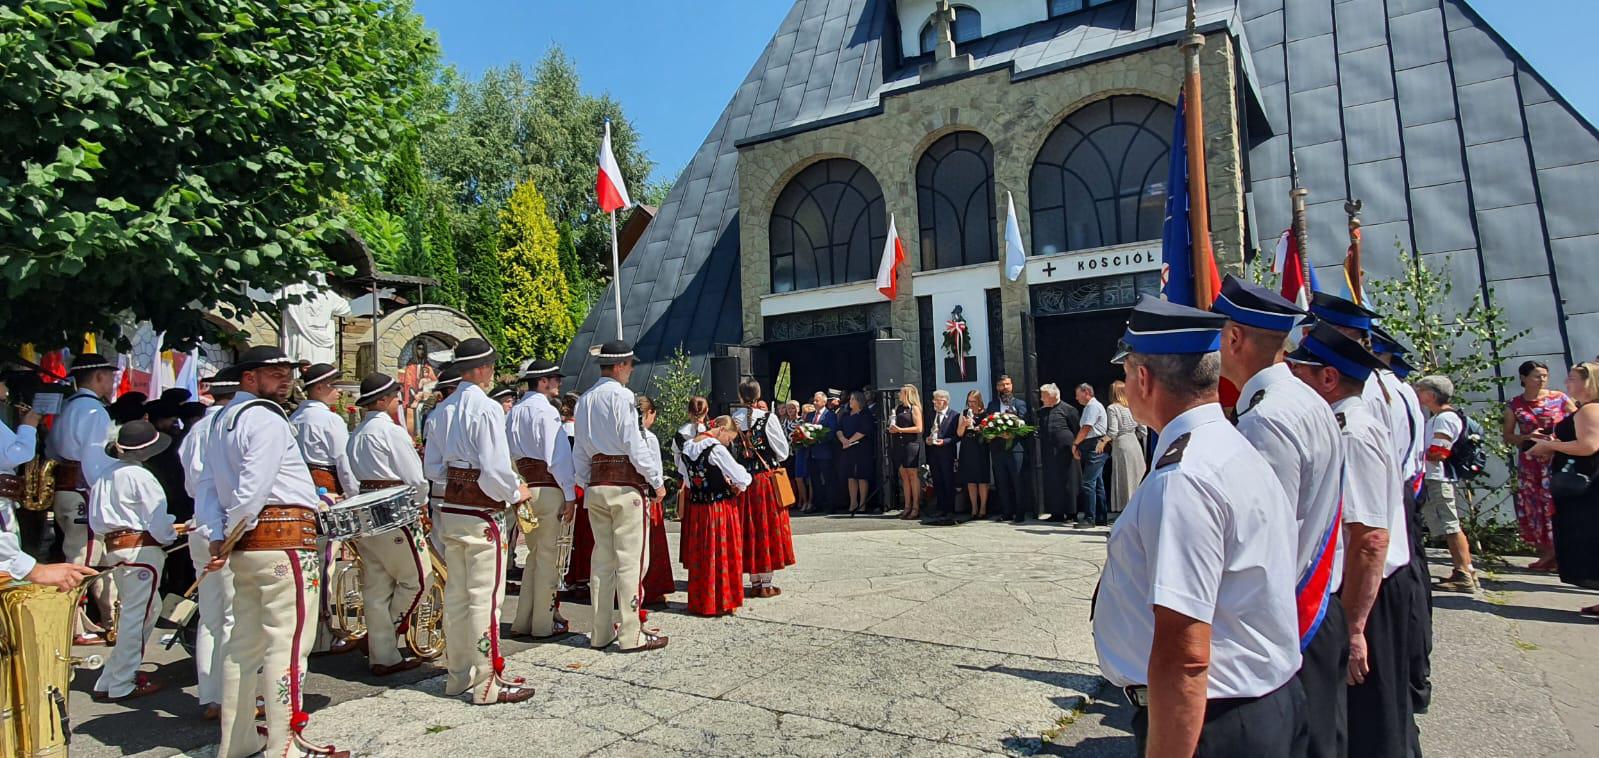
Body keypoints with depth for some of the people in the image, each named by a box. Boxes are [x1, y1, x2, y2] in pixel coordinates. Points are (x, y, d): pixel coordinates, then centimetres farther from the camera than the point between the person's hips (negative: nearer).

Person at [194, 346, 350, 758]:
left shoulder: (221, 420, 19)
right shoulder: (267, 420, -11)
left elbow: (208, 487, 15)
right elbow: (253, 487, -18)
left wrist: (218, 537, 7)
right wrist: (232, 539, -6)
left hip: (246, 545, 10)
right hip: (285, 540, -10)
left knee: (245, 643, 16)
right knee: (287, 643, -5)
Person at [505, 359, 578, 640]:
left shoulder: (514, 411, 13)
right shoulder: (545, 411, -13)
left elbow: (511, 453, 15)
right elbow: (558, 456, -16)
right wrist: (570, 495, -13)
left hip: (523, 487, 8)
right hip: (548, 488, -8)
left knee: (535, 554, 17)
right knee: (547, 556, 1)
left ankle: (523, 621, 23)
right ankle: (543, 624, 9)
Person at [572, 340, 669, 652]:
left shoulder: (584, 400, 14)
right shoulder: (621, 395, -10)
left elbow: (580, 452, 16)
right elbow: (634, 444, -14)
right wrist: (657, 481, -6)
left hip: (596, 485, 8)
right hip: (625, 485, -8)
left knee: (602, 559, 13)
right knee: (630, 559, -3)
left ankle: (601, 632, 20)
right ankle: (631, 635, 2)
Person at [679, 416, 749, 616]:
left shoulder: (687, 447, 5)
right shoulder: (716, 449, -18)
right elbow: (741, 478, -16)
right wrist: (747, 480, 8)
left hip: (695, 507, 7)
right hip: (719, 508, -7)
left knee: (699, 556, 15)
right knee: (721, 556, 6)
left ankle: (698, 602, 25)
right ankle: (720, 602, 15)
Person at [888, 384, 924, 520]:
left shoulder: (914, 408, -3)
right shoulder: (898, 408, 16)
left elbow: (918, 428, -9)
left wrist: (900, 430, -12)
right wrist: (892, 429, 2)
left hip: (911, 444, -6)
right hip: (899, 444, 6)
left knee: (913, 475, -5)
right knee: (904, 476, 7)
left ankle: (916, 507, -1)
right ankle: (907, 506, 11)